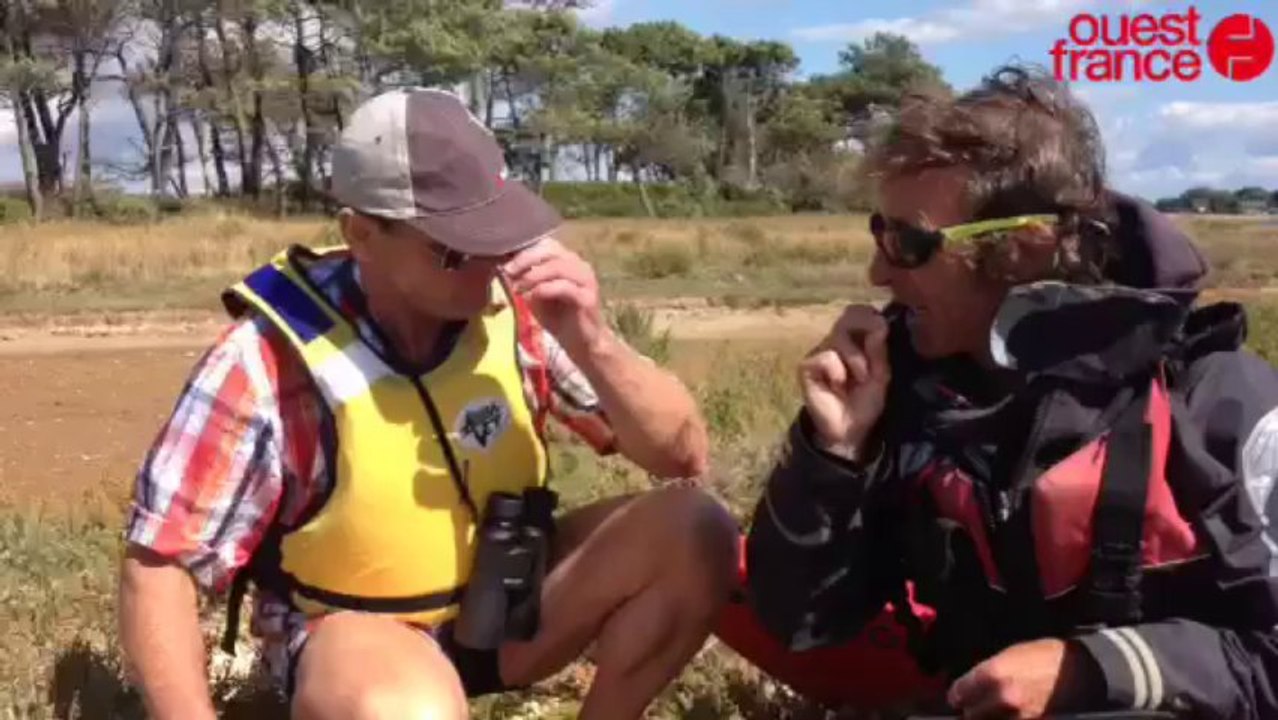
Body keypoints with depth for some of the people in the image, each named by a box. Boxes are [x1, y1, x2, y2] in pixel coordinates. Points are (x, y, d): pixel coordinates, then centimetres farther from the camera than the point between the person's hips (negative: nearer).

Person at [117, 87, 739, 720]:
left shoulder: (514, 310, -14)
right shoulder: (271, 360, -23)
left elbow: (683, 455, -11)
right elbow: (158, 565, -16)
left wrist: (592, 343, -28)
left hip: (502, 607, 4)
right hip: (351, 630, -4)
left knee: (696, 534, -18)